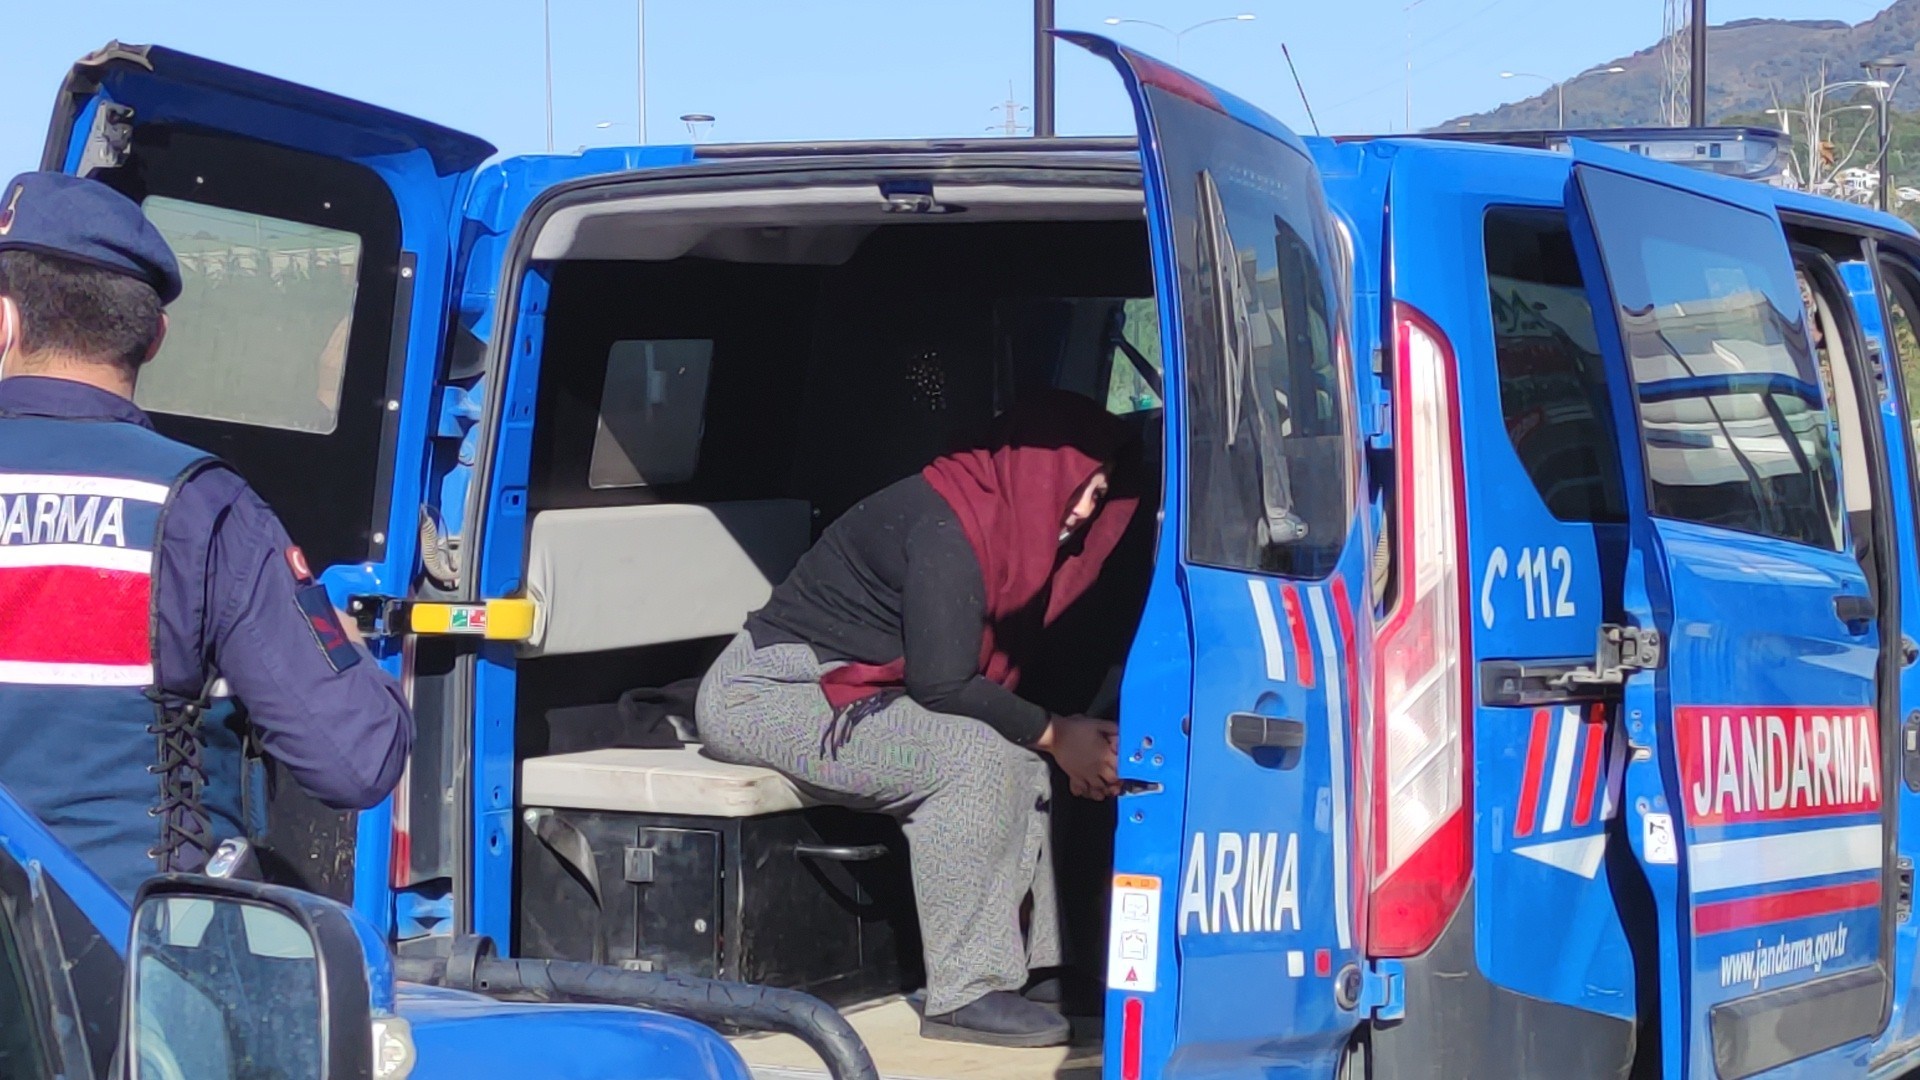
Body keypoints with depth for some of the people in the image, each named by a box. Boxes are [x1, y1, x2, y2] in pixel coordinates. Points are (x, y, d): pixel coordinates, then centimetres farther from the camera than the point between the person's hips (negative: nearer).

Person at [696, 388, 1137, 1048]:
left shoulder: (994, 522, 9)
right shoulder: (945, 528, -21)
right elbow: (942, 684, -25)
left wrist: (1071, 743, -5)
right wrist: (1053, 735, -13)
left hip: (846, 692, 10)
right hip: (765, 694, -10)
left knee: (1017, 757, 2)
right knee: (974, 756, -25)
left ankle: (1029, 964, 0)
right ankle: (965, 996, -21)